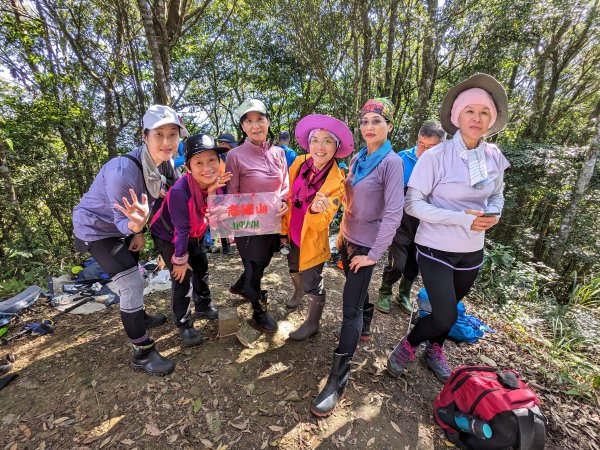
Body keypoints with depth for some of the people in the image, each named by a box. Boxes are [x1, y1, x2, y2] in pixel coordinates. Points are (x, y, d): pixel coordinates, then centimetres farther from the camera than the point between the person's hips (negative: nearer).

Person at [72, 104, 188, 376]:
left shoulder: (160, 164, -10)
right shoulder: (124, 170, -35)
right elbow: (122, 221, -29)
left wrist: (139, 230, -6)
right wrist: (135, 224, -51)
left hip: (120, 226, 8)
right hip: (96, 229, -8)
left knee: (133, 276, 21)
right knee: (131, 282, -13)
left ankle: (139, 317, 47)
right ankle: (142, 354, 1)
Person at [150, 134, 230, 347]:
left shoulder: (216, 182, -19)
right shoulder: (180, 191, -37)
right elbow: (180, 230, -28)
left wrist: (213, 192, -36)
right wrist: (180, 260, -18)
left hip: (194, 235, 7)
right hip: (168, 236, -6)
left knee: (202, 268, 17)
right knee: (182, 278, -6)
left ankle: (204, 307, 41)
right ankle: (183, 325, 16)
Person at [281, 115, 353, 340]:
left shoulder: (337, 181, -23)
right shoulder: (299, 163, -11)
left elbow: (322, 222, -25)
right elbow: (286, 198, 1)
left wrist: (316, 210, -47)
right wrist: (284, 229, 6)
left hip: (312, 240, -5)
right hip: (292, 234, 6)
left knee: (312, 284, 9)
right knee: (294, 268, 30)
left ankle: (312, 324, 37)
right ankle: (298, 292, 63)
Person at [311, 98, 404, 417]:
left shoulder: (392, 162, -15)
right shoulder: (357, 159, 6)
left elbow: (393, 212, -19)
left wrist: (374, 254, -18)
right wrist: (342, 232, 12)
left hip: (367, 244, -7)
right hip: (348, 238, 7)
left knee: (350, 308, -4)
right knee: (357, 290, 24)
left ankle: (339, 377, 8)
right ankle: (364, 327, 52)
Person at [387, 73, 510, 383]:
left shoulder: (495, 158, 0)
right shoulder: (435, 156, -16)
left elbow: (497, 196, 14)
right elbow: (412, 203, -17)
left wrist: (493, 214, -10)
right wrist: (461, 219, -25)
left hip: (472, 252, 5)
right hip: (436, 249, -5)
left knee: (448, 310, 21)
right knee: (445, 317, -6)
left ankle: (434, 351, 49)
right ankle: (407, 346, 26)